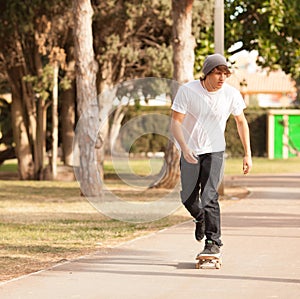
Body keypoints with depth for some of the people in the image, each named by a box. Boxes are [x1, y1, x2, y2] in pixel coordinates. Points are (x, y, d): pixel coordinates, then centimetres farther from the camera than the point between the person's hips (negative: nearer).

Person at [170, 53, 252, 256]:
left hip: (215, 151, -1)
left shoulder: (231, 94, -11)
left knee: (209, 197, -15)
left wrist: (248, 154, 2)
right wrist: (185, 149, -31)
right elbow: (175, 122, -15)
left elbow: (241, 122, 4)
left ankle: (214, 243, -6)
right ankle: (201, 219, 39)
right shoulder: (187, 91, -16)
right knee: (188, 198, 4)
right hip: (190, 151, 1)